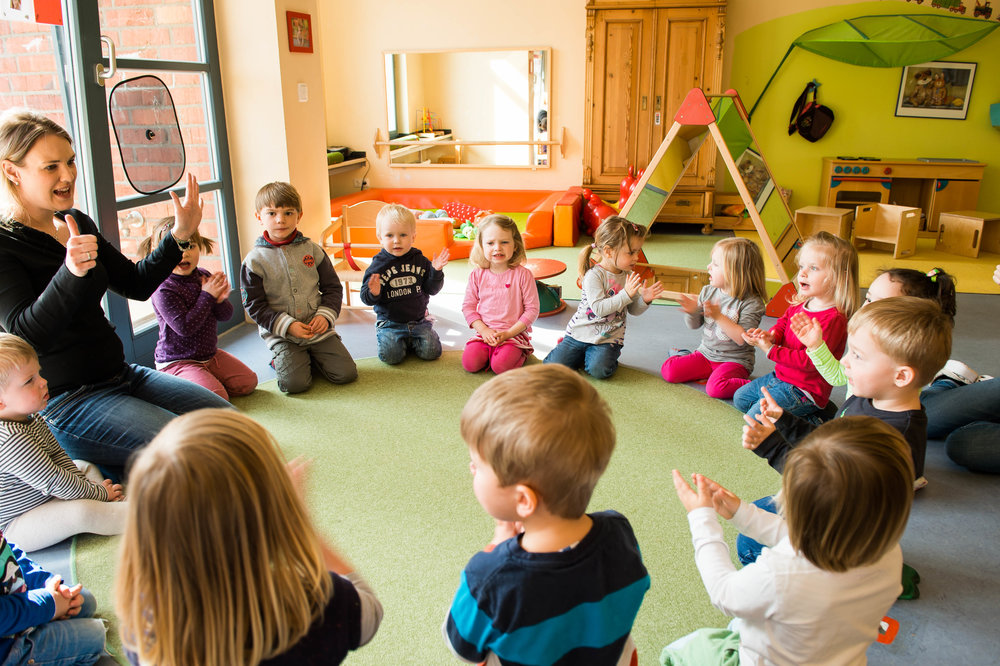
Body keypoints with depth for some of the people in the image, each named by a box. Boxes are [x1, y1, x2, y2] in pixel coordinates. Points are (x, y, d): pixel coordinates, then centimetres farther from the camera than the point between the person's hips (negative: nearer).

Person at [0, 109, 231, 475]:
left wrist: (179, 236, 1)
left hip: (119, 375, 8)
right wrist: (71, 272, -42)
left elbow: (136, 284, 14)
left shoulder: (78, 223, 8)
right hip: (65, 403, -8)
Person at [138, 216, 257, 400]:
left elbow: (226, 316, 7)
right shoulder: (163, 290, -19)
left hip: (210, 354, 8)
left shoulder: (204, 277, 3)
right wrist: (207, 296, -23)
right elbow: (185, 327, -26)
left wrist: (220, 300, -17)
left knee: (248, 382, 3)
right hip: (176, 361, -7)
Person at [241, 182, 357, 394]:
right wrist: (288, 325, -15)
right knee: (294, 383, -22)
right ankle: (281, 360, 12)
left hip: (319, 330, 3)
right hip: (280, 334, -2)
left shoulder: (312, 250, 3)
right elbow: (254, 305, -4)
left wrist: (325, 315, -10)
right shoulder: (254, 261, -4)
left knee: (346, 374, -9)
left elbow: (332, 288, 8)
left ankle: (311, 357, 18)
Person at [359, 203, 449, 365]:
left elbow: (432, 290, 1)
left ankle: (410, 340, 18)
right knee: (390, 356, -22)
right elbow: (366, 298, -6)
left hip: (418, 320, 2)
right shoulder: (378, 265, -7)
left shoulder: (420, 260, 0)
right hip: (390, 323, -2)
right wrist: (373, 293, -30)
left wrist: (436, 271, -15)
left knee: (431, 351, -13)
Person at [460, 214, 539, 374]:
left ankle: (521, 353, 6)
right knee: (469, 363, -20)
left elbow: (532, 309, -6)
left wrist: (508, 333, -14)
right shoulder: (477, 275, 3)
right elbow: (468, 306, 6)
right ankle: (490, 352, 10)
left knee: (501, 366, -26)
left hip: (514, 333, -3)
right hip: (485, 333, 3)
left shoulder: (522, 275, -6)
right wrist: (484, 330, -9)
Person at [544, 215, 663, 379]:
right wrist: (626, 294, -28)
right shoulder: (594, 275, -15)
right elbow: (599, 308, -25)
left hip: (608, 339, 2)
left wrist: (644, 300, -11)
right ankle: (573, 350, 15)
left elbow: (633, 310, 10)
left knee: (599, 370, -25)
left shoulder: (629, 277, 4)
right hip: (580, 333, -2)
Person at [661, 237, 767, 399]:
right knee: (668, 370, -10)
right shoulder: (708, 291, 2)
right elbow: (694, 325, 9)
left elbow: (743, 339, -24)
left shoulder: (752, 303, -15)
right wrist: (691, 312, -14)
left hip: (735, 360, -5)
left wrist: (719, 316, -29)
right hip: (705, 353, 6)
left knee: (716, 388, -32)